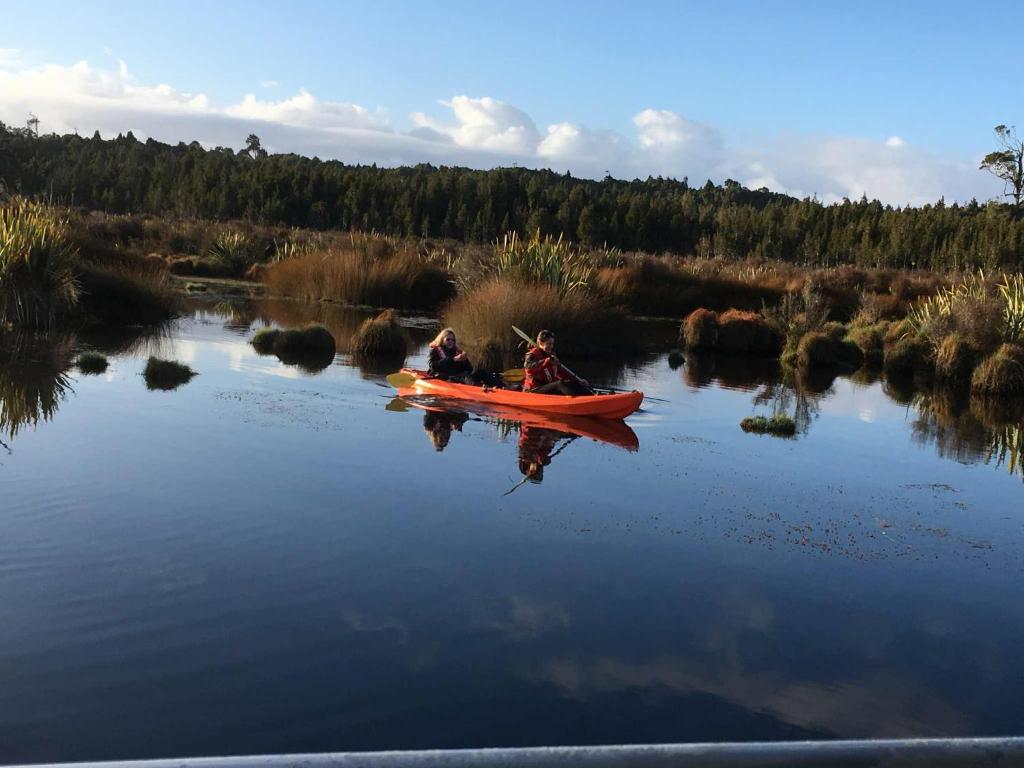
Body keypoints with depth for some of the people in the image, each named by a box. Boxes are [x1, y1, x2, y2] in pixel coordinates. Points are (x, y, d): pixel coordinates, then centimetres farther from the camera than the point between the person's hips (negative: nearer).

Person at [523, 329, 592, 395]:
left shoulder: (551, 355, 16)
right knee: (560, 384, -30)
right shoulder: (533, 354, -8)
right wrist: (547, 361, -43)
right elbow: (528, 365, -32)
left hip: (550, 387, 8)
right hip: (535, 390, -8)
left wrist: (578, 380, 6)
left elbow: (562, 372, 17)